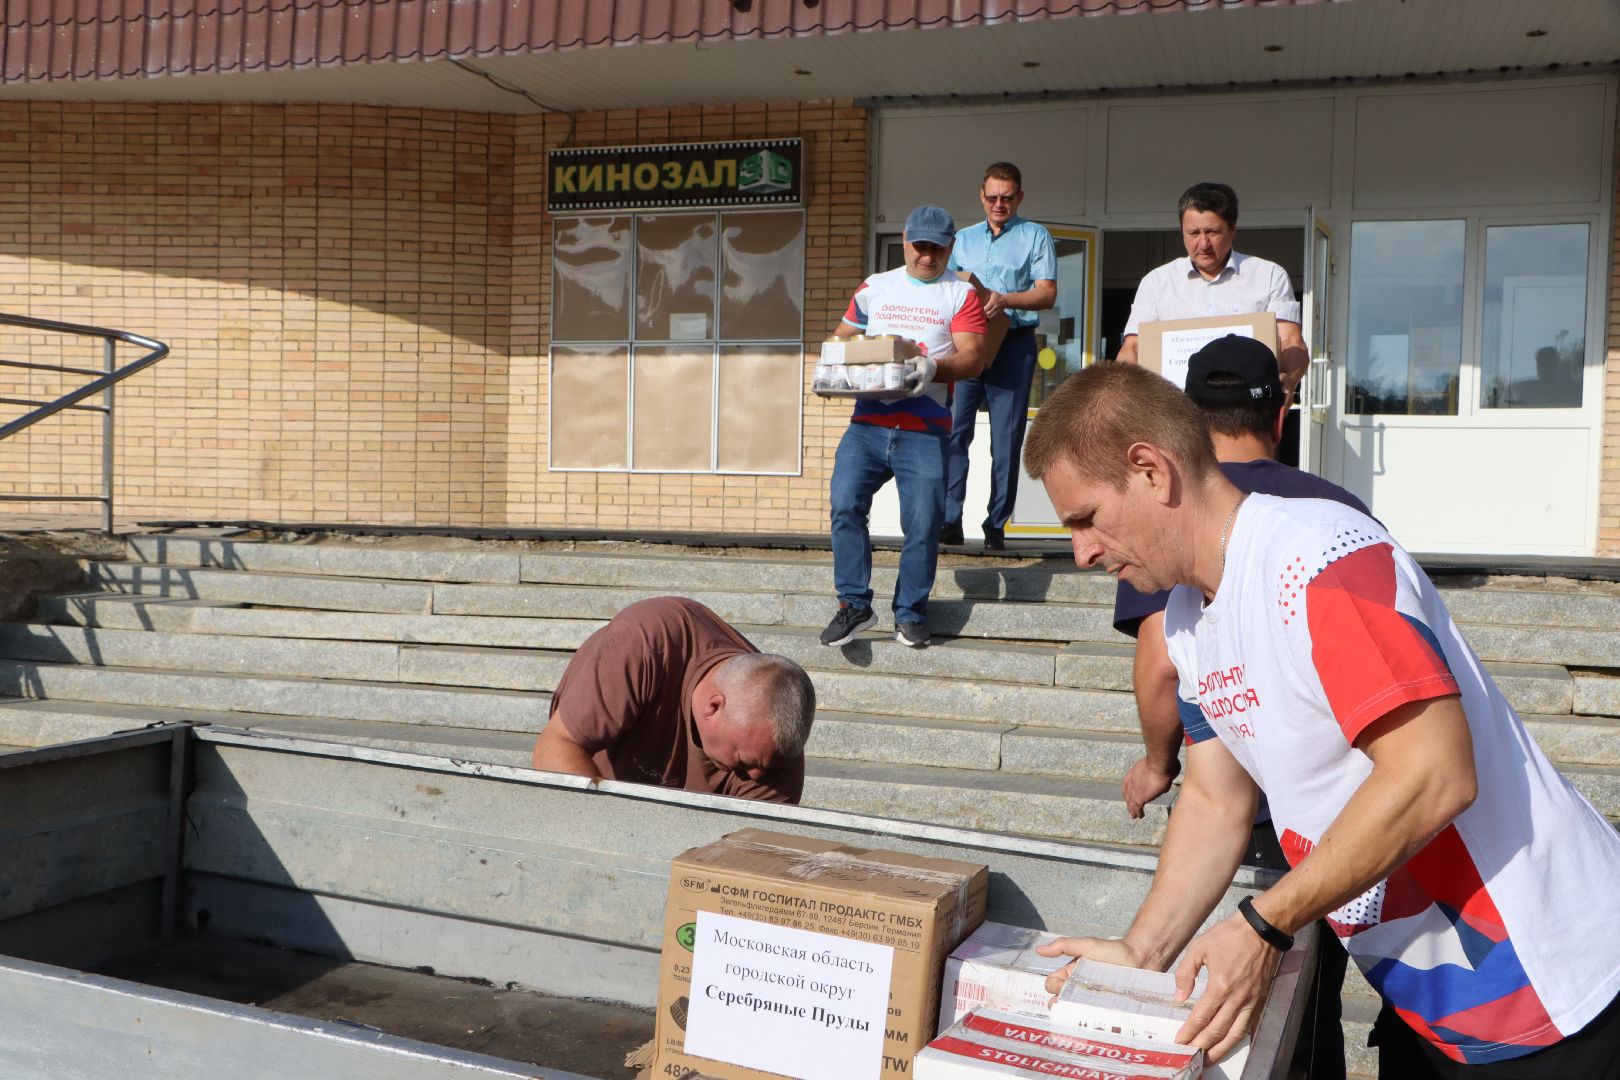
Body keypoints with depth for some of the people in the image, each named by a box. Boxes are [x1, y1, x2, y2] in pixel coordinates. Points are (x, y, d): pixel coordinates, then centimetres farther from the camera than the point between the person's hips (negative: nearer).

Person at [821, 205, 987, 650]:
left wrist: (934, 368, -23)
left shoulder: (961, 295, 9)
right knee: (845, 504, -14)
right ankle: (854, 604, -5)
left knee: (923, 522, -6)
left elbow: (973, 357, -3)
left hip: (925, 430, -2)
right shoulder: (874, 287, 18)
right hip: (867, 422, 2)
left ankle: (910, 613, 9)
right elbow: (843, 337, 23)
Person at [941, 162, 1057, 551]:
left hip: (1013, 343, -3)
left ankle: (996, 526, 1)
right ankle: (949, 521, -7)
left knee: (1006, 438, -3)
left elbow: (1047, 293, -2)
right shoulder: (963, 239, 21)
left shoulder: (1036, 236, 9)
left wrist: (1006, 300, -19)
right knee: (953, 429, -8)